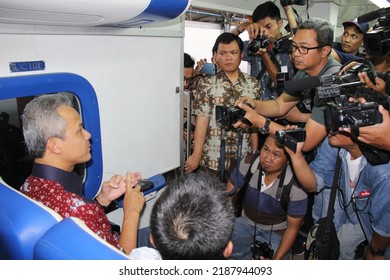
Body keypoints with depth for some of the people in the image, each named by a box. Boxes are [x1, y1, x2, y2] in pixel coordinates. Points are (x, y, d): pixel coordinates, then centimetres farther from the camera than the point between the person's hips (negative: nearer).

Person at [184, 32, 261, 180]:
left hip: (244, 158, 3)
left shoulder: (253, 84, 5)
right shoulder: (206, 84, -4)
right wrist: (196, 155, -12)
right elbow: (201, 122, -8)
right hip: (213, 160, -2)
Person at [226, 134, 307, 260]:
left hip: (276, 233, -2)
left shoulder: (296, 187, -25)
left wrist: (276, 259, -19)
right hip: (245, 223, 3)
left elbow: (292, 227, -12)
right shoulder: (248, 163, -19)